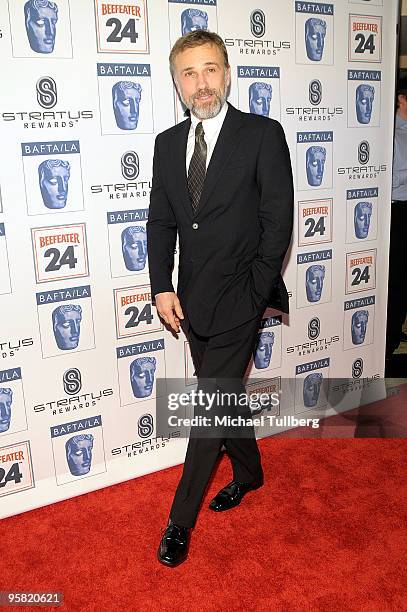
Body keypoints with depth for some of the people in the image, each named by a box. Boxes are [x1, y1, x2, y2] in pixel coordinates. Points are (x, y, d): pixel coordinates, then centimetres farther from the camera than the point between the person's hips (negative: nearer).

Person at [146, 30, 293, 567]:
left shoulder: (263, 135, -7)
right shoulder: (168, 143, 7)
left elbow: (278, 222, -8)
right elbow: (161, 221, 9)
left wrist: (254, 295, -11)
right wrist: (162, 287, -1)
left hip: (237, 301, -5)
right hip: (192, 301, 5)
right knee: (224, 397, 19)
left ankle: (180, 521, 14)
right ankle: (249, 473, 43)